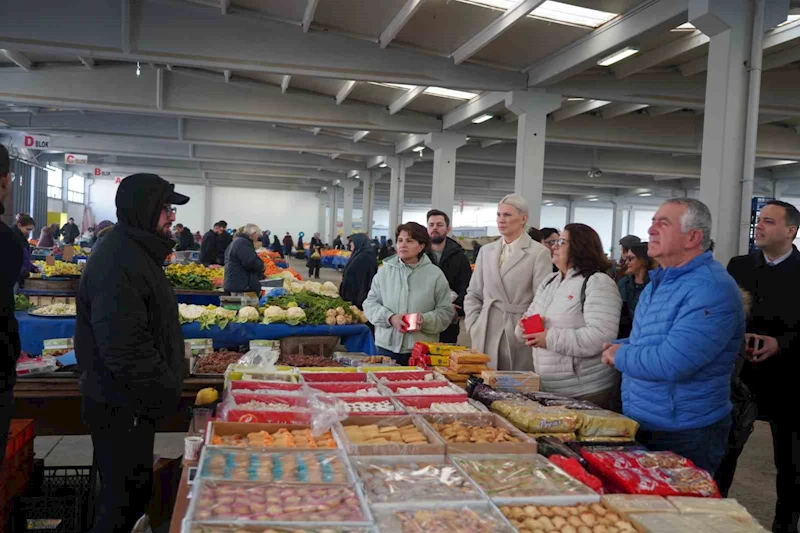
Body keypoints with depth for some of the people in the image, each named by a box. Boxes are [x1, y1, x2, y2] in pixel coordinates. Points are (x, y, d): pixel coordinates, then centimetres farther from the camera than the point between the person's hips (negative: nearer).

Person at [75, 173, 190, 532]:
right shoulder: (117, 262, -24)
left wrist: (166, 386, 19)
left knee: (135, 492, 21)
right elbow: (125, 349, -30)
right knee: (126, 499, 3)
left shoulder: (137, 251, 11)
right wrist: (165, 392, -19)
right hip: (120, 408, -10)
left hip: (133, 402, 10)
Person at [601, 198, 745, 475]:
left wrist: (620, 355, -13)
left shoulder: (711, 289, -23)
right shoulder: (660, 281, 10)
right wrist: (619, 347, 0)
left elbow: (672, 363, -31)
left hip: (684, 438, -9)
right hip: (640, 428, 9)